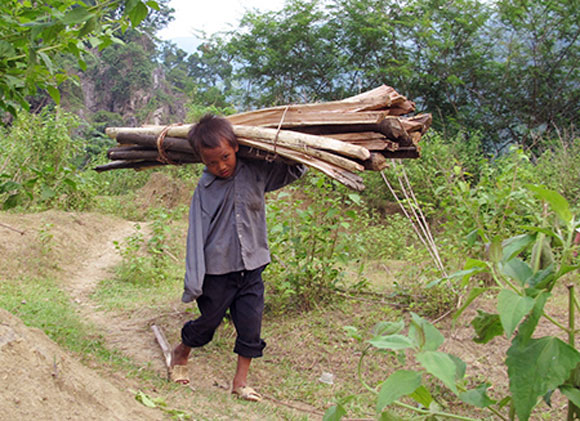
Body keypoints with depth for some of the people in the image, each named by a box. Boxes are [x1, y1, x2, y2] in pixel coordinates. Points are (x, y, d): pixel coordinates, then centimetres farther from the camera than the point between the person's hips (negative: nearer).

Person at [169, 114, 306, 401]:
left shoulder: (255, 172, -3)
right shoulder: (205, 188, -7)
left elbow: (294, 171, 8)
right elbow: (197, 232, -8)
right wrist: (194, 280, -10)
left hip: (251, 268, 2)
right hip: (217, 271, -2)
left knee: (250, 326, 5)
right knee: (208, 322, 14)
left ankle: (241, 381, 21)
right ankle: (181, 353, 42)